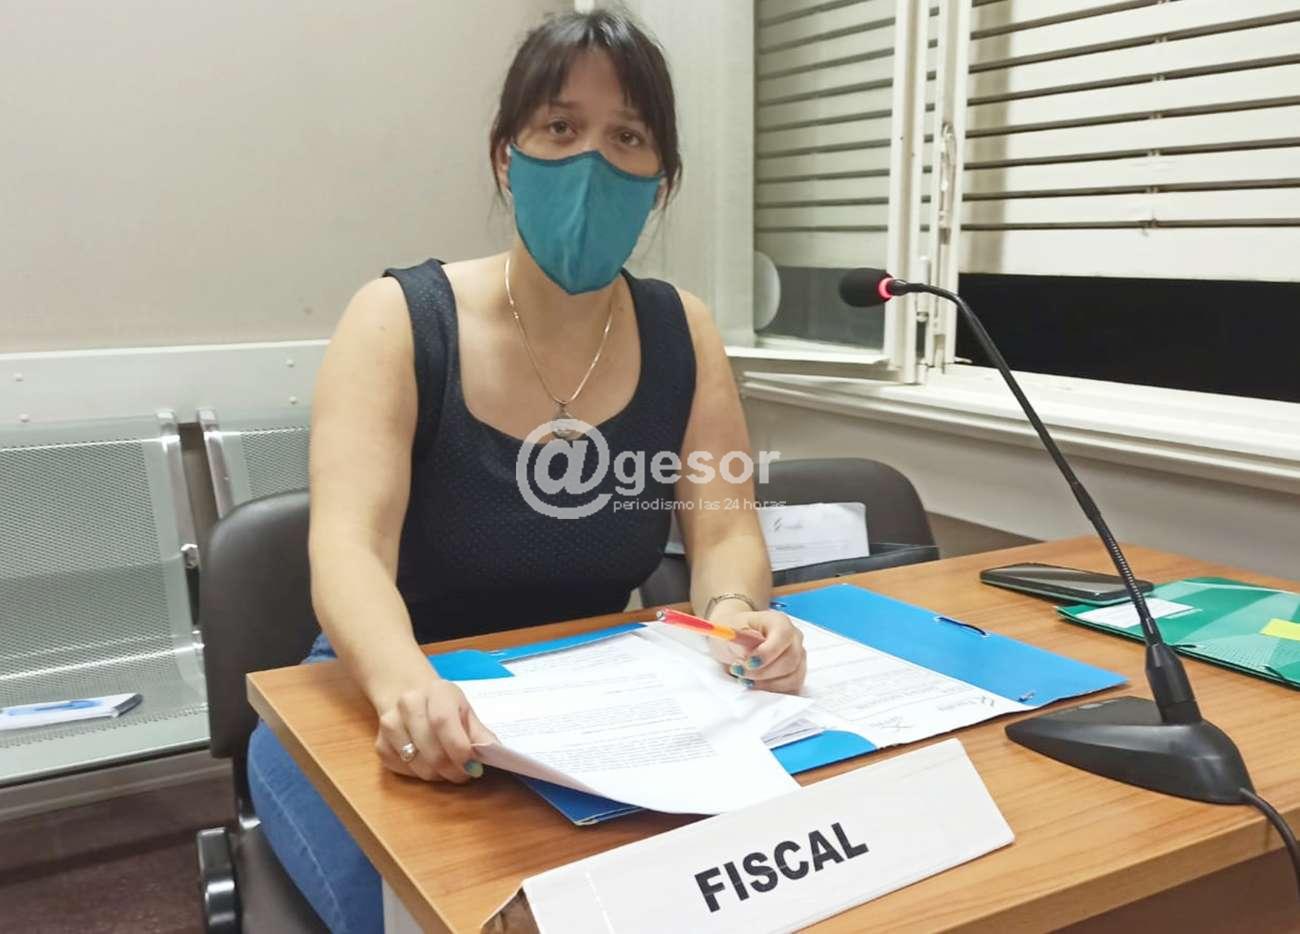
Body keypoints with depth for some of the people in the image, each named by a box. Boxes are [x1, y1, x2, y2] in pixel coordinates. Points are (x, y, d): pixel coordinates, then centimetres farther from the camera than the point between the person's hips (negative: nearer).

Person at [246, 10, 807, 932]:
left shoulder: (680, 332, -1)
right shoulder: (400, 320, -13)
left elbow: (726, 530, -5)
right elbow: (348, 546, -25)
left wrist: (736, 613, -30)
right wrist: (408, 690, -47)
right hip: (395, 714, -3)